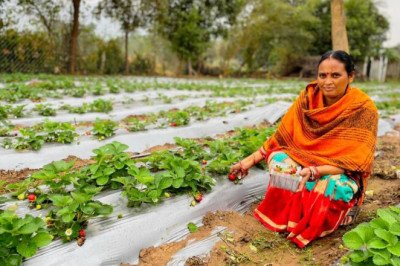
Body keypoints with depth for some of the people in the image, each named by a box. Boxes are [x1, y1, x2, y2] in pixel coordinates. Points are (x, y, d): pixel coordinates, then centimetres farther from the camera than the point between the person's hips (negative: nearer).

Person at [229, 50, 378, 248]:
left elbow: (355, 161, -21)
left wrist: (315, 171, -36)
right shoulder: (308, 97, -10)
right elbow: (282, 135, -6)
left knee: (336, 186, -35)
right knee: (279, 160, -25)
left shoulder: (364, 110, -19)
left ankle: (309, 228, -10)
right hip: (304, 160, 3)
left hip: (344, 174, -3)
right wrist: (251, 159, -12)